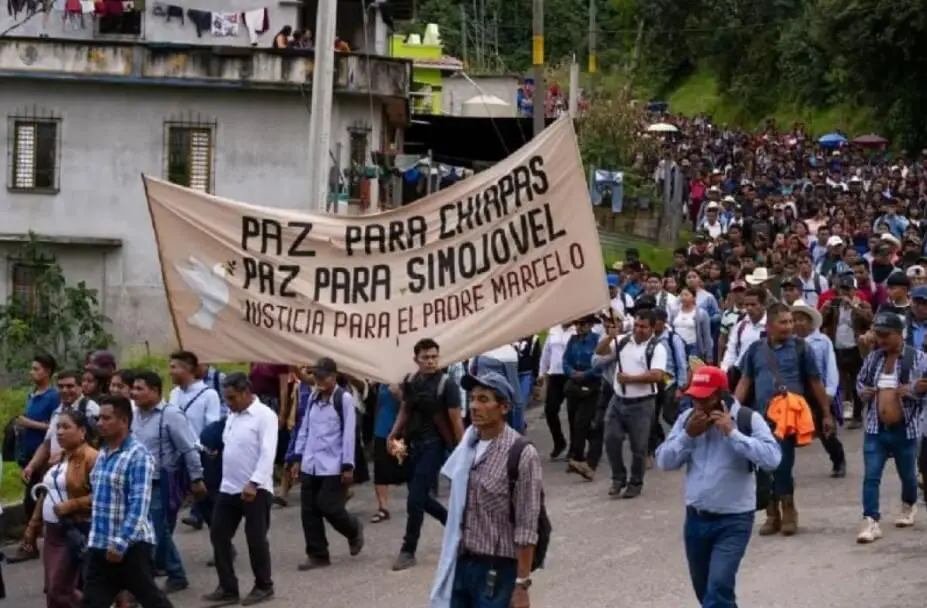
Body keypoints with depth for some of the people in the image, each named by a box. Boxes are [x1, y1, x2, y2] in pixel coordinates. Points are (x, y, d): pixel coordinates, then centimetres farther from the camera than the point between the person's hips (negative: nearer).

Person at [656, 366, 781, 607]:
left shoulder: (748, 419, -11)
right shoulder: (687, 419, 4)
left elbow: (772, 458, -24)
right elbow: (663, 461, 1)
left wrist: (732, 433, -25)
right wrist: (688, 435, -13)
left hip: (733, 521, -6)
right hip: (695, 519, 6)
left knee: (718, 588, -18)